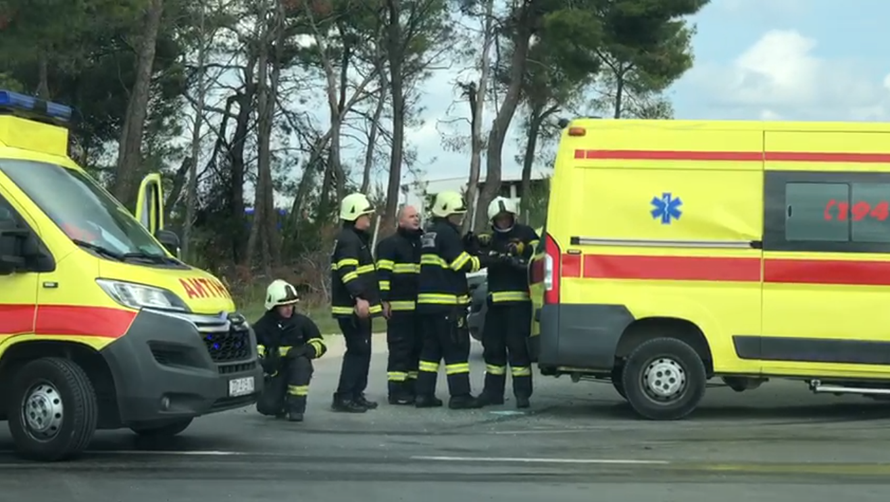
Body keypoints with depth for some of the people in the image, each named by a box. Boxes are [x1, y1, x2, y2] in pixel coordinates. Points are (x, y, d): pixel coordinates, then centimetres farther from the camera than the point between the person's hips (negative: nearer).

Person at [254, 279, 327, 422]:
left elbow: (320, 344, -4)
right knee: (266, 406, -23)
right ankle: (282, 405, 17)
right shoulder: (262, 326, -4)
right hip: (274, 373, 0)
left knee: (301, 362, -35)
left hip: (298, 371, 0)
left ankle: (296, 406, -22)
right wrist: (260, 360, -25)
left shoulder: (302, 322, -4)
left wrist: (304, 350, -25)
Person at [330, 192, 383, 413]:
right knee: (358, 350, -12)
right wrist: (359, 297, -36)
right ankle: (343, 397, -13)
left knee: (362, 350, 13)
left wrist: (372, 299, 31)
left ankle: (356, 394, 19)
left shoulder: (358, 239, 21)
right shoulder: (348, 239, -14)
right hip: (352, 308, -11)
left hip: (359, 307, 11)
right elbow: (348, 272, -26)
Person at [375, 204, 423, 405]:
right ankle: (397, 391, -9)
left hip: (419, 306, 8)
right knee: (400, 349, -9)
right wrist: (385, 300, -17)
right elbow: (383, 274, -10)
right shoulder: (390, 244, -2)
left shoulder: (421, 243, 22)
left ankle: (412, 388, 15)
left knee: (417, 348, 9)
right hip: (399, 307, -8)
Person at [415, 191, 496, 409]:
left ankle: (424, 394, 9)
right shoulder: (447, 233, -10)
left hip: (427, 300, 9)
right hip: (447, 301, -9)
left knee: (431, 347, 11)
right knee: (457, 349, -6)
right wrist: (486, 260, -5)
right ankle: (460, 395, -8)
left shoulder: (428, 235, 19)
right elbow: (462, 263, -14)